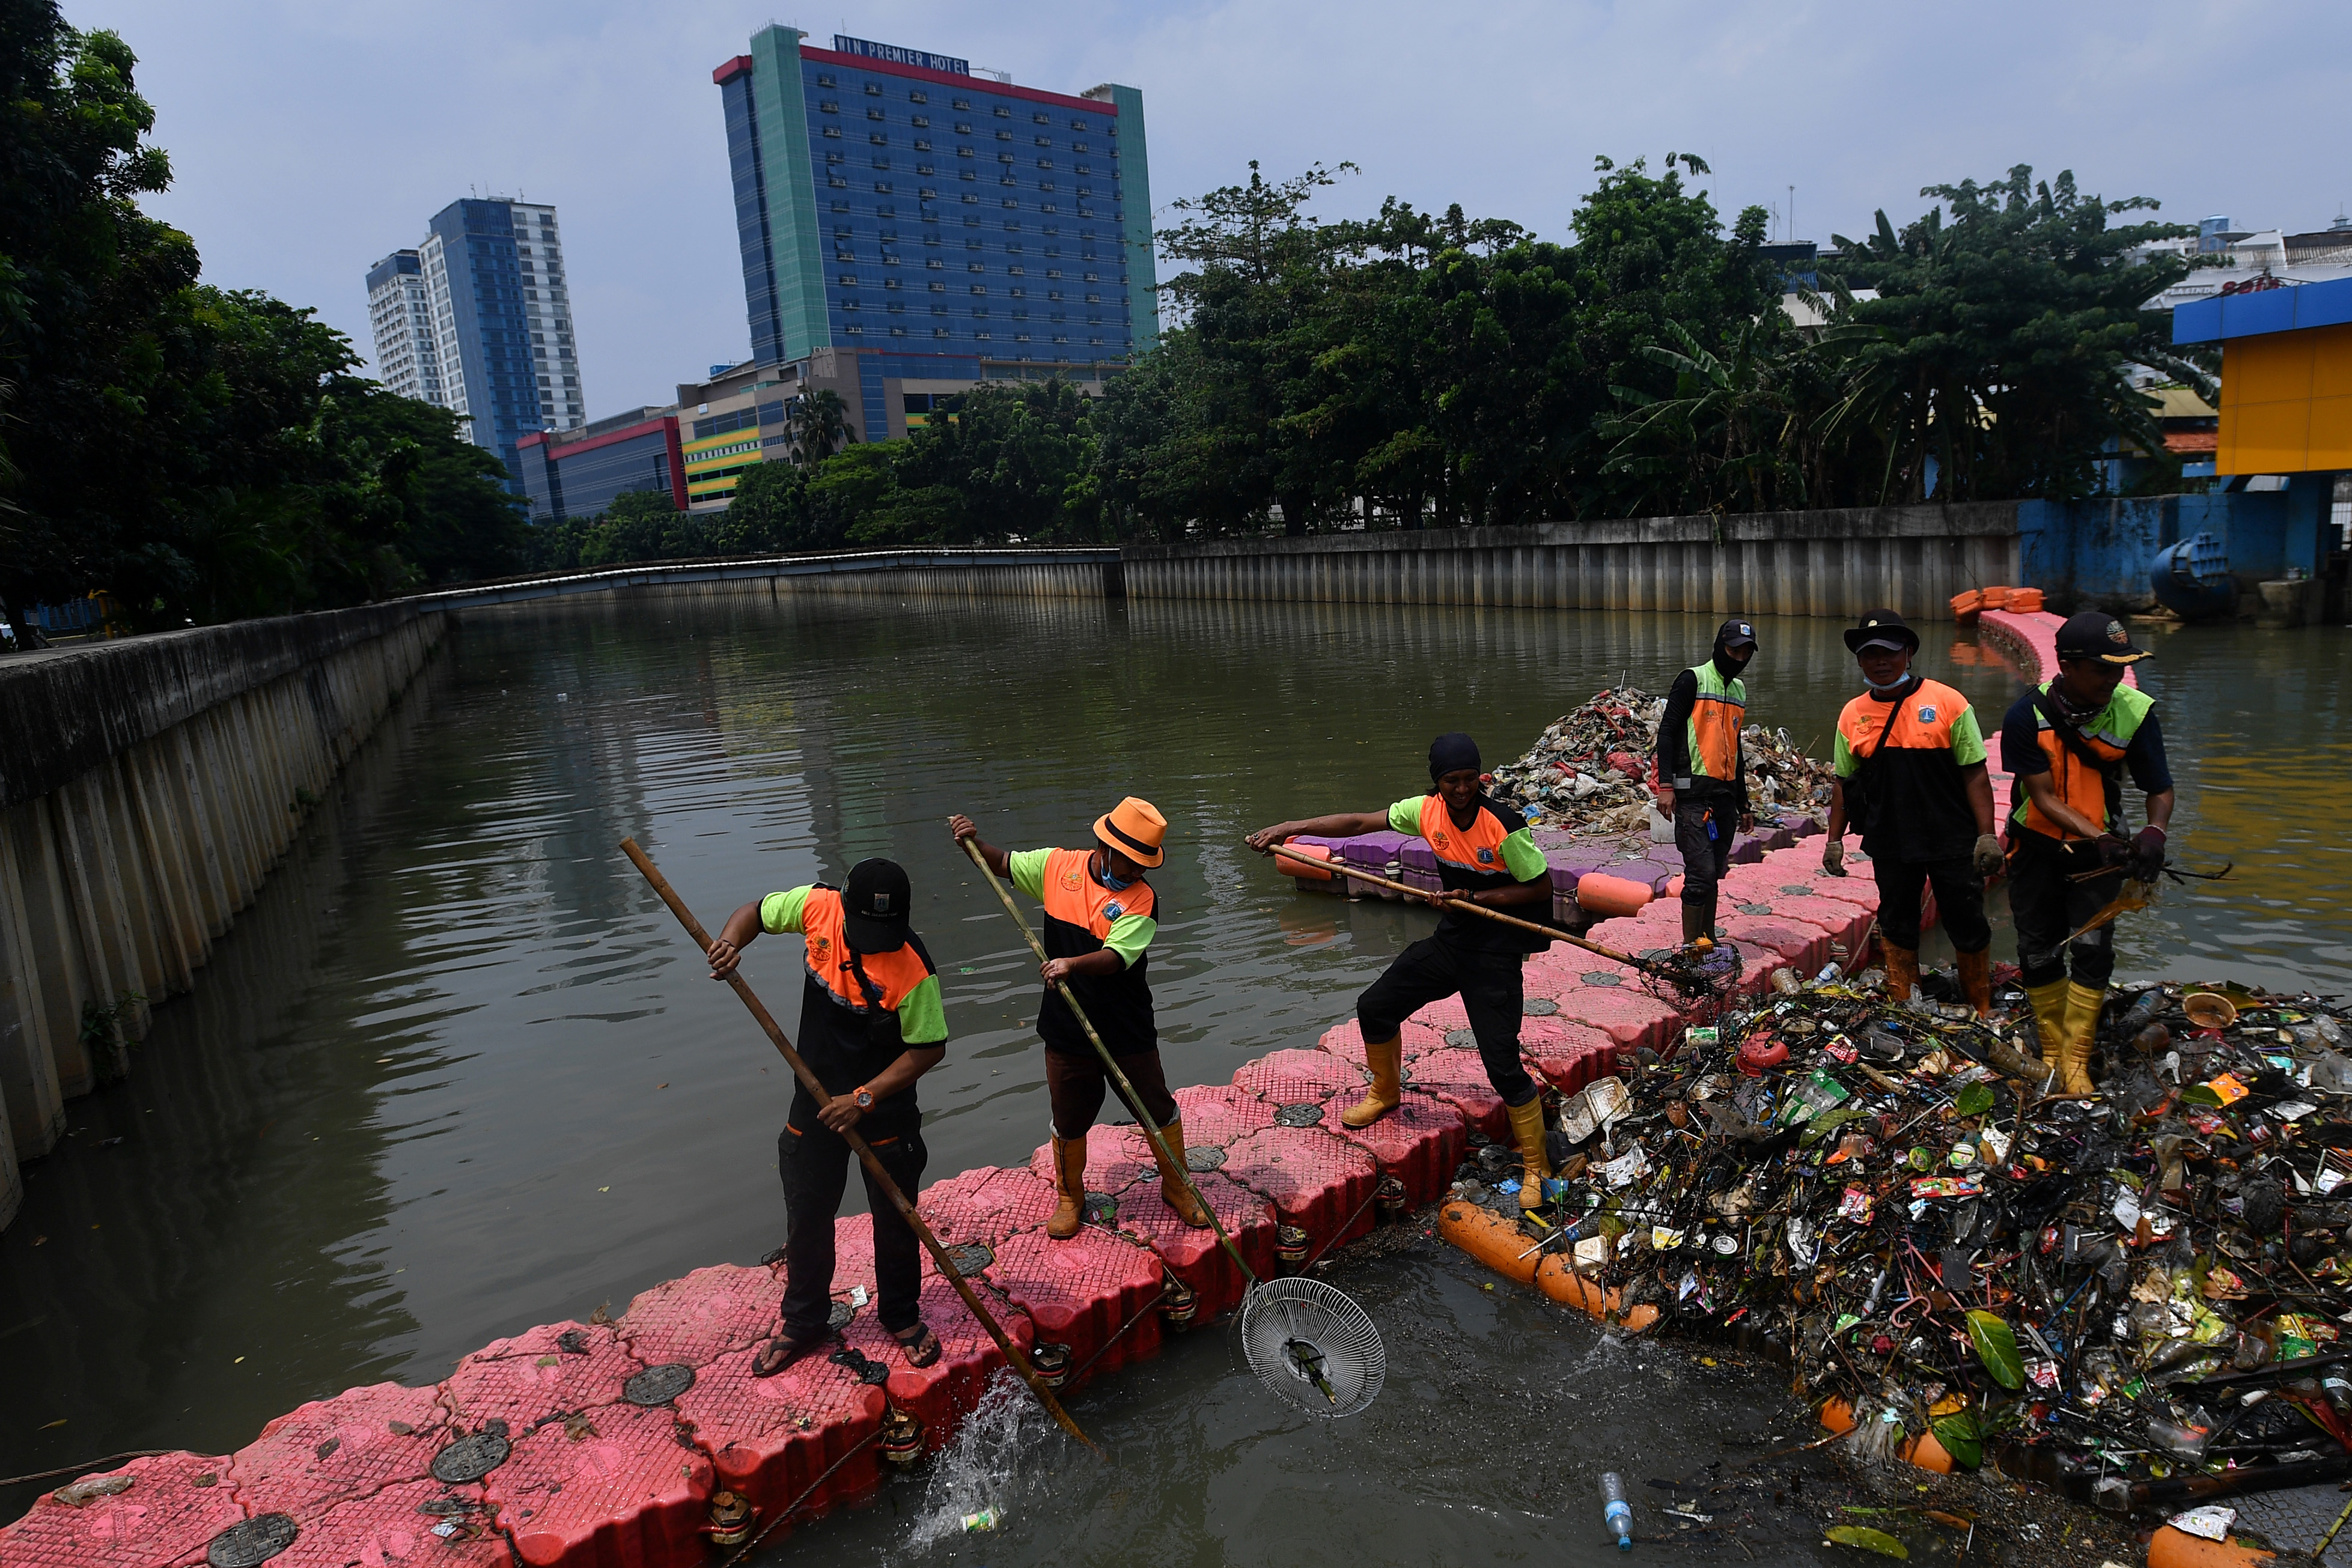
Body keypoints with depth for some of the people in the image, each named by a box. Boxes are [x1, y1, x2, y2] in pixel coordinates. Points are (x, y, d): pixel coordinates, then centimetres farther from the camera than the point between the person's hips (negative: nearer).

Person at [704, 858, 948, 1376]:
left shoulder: (912, 969, -27)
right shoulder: (817, 907, -16)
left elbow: (929, 1048, -19)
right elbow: (755, 913, 1)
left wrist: (864, 1098, -22)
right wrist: (730, 941, -21)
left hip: (884, 1106, -4)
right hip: (817, 1096, 4)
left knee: (894, 1217, 13)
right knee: (806, 1217, 16)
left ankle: (902, 1315, 37)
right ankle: (804, 1322, 36)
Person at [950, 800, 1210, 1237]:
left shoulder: (1141, 899, -15)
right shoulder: (1057, 865, -5)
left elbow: (1115, 957, -29)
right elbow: (1001, 864, 11)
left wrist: (1072, 964, -47)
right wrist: (974, 843, -7)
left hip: (1128, 1030, -2)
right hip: (1066, 1026, 2)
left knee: (1159, 1110, 11)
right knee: (1069, 1119, 14)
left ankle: (1176, 1186, 35)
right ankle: (1070, 1199, 37)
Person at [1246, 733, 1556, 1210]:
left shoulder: (1504, 827, -24)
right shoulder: (1427, 811, -9)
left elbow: (1542, 887, -14)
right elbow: (1358, 822, -2)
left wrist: (1475, 897, -22)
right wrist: (1288, 828, -6)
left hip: (1495, 951, -6)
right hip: (1450, 938, 6)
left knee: (1503, 1066, -8)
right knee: (1375, 1007, 12)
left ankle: (1536, 1168, 11)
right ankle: (1386, 1092, 40)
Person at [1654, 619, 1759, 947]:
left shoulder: (1739, 689, 19)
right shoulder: (1693, 680, -4)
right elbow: (1666, 732, -9)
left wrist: (1743, 804, 24)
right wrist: (1665, 785, -18)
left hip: (1725, 794, 7)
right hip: (1693, 793, -7)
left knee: (1714, 873, 10)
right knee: (1701, 872, -11)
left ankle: (1708, 942, 19)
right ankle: (1690, 948, -4)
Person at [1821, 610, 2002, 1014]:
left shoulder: (1947, 702, -5)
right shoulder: (1853, 714, 4)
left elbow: (1975, 774, -5)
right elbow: (1843, 783, 10)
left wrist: (1987, 835, -10)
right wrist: (1834, 840, 8)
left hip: (1952, 841, -3)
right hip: (1890, 844, 3)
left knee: (1968, 927, 6)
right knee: (1896, 927, 12)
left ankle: (1982, 1011, 25)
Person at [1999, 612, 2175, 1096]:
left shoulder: (2134, 712, -14)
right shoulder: (2027, 716, -18)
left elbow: (2160, 788, -5)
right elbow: (2044, 797, -17)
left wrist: (2155, 831, -26)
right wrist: (2098, 838, -30)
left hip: (2098, 854, 0)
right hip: (2037, 851, 0)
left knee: (2093, 950, -8)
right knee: (2039, 954, 8)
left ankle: (2076, 1060, 4)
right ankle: (2052, 1052, 25)